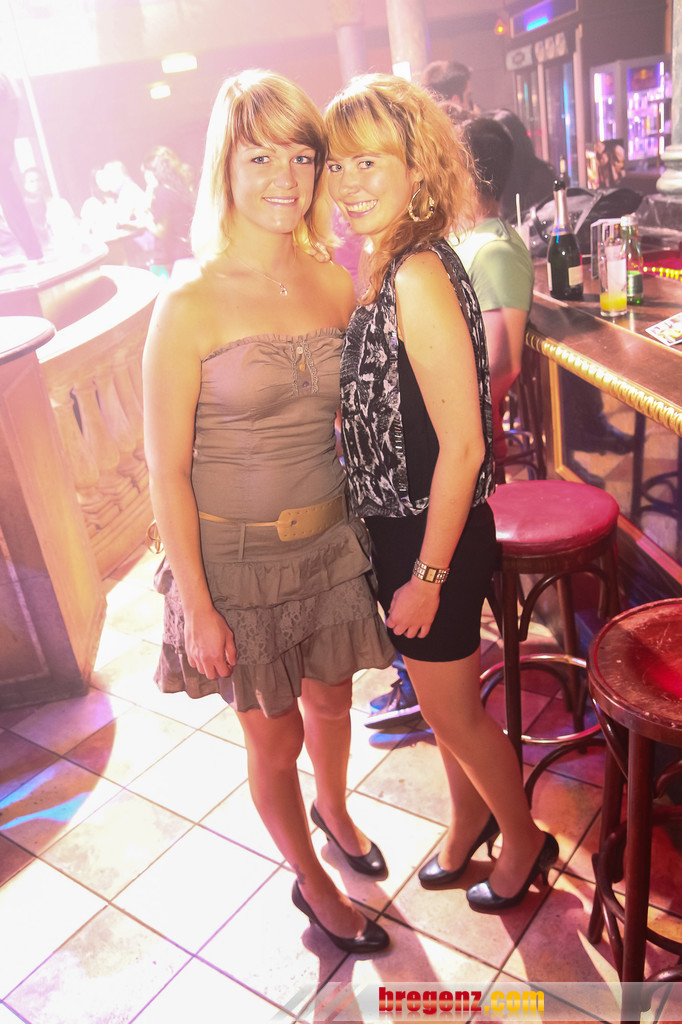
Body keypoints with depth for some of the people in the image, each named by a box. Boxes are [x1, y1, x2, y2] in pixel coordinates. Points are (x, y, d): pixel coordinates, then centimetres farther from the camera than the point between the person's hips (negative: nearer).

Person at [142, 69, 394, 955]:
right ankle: (311, 881, 42)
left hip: (331, 541, 4)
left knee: (330, 701, 24)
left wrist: (373, 535, 8)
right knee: (275, 739, 14)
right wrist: (197, 608, -12)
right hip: (236, 558, -4)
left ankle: (334, 811, 57)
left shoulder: (337, 284, -2)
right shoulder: (190, 306, -16)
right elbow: (167, 471, -13)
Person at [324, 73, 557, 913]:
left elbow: (463, 445, -24)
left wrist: (427, 576, -19)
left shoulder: (419, 276, -23)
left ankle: (525, 840, 39)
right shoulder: (388, 268, 5)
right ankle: (470, 820, 49)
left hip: (436, 535, -8)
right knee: (439, 700, 24)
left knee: (452, 710, 12)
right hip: (397, 527, 8)